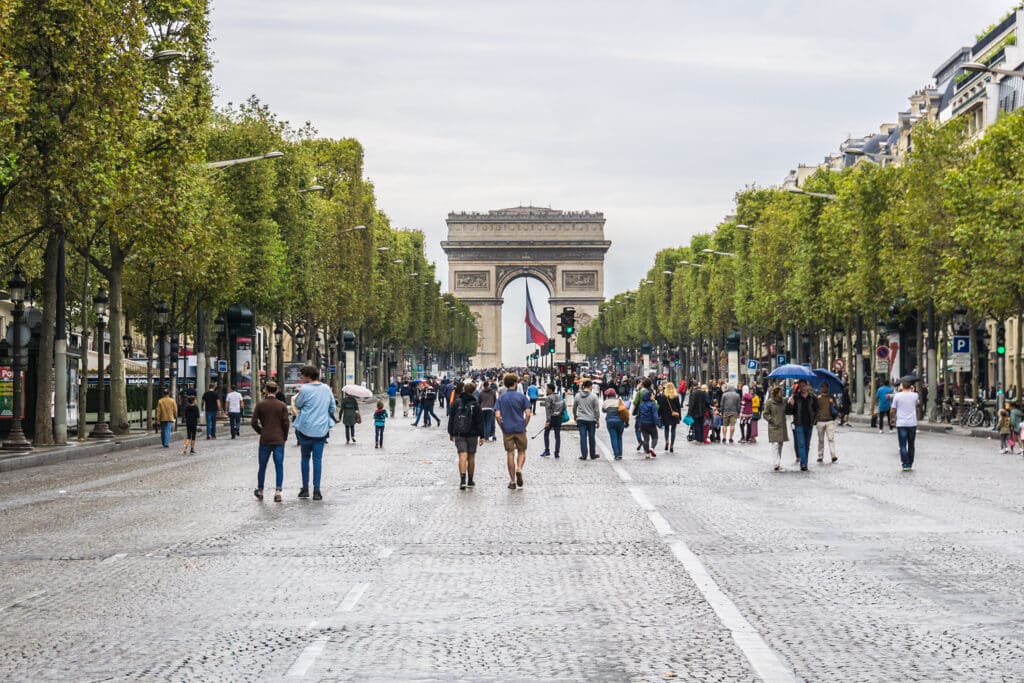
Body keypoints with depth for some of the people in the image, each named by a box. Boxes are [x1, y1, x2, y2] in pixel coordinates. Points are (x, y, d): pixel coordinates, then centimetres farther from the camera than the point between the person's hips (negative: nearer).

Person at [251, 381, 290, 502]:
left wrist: (261, 432, 11)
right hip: (279, 440, -1)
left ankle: (260, 492, 23)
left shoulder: (260, 405, -3)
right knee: (279, 466, 3)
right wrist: (284, 437, 7)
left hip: (265, 440, 1)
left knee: (262, 466, 13)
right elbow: (286, 423, -6)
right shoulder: (282, 405, -3)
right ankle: (277, 491, -7)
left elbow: (254, 422, -5)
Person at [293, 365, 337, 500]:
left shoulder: (305, 389, -11)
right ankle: (317, 490, -1)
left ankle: (305, 488, 16)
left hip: (306, 429, -3)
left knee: (305, 458, 12)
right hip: (321, 429, 3)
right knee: (318, 459, 4)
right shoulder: (326, 389, 4)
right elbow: (333, 407, 12)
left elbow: (297, 405, 2)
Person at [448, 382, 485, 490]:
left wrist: (451, 433, 13)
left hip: (459, 434, 0)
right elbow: (480, 421, -2)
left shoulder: (456, 403, 2)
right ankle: (470, 481, 19)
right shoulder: (476, 404, -1)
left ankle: (462, 480, -24)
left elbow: (451, 419, 5)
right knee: (471, 456, 11)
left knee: (462, 456, -7)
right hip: (472, 434, 0)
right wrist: (481, 436, 1)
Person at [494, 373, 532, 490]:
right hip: (520, 429, -1)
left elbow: (497, 415, -7)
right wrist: (525, 426, 5)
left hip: (507, 430, 1)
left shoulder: (501, 398, 2)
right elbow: (528, 414, -8)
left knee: (510, 454, 5)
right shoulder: (521, 397, -2)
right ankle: (519, 469, -14)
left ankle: (512, 481, 6)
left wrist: (502, 427, 5)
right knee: (522, 452, 14)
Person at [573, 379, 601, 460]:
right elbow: (597, 410, -6)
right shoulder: (593, 396, -7)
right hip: (591, 420, -2)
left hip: (581, 420, 2)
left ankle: (584, 455, -2)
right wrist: (597, 420, 3)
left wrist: (575, 417, 25)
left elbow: (574, 408, 12)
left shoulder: (578, 396, 3)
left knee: (583, 437, 2)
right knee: (591, 437, 8)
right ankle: (592, 455, 17)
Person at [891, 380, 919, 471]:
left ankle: (905, 464, -11)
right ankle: (910, 464, 18)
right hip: (912, 423, 2)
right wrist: (912, 390, 23)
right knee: (911, 445, 13)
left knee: (903, 445, -1)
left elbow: (893, 408, 3)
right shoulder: (914, 395, 0)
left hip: (901, 423, -2)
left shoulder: (897, 396, -5)